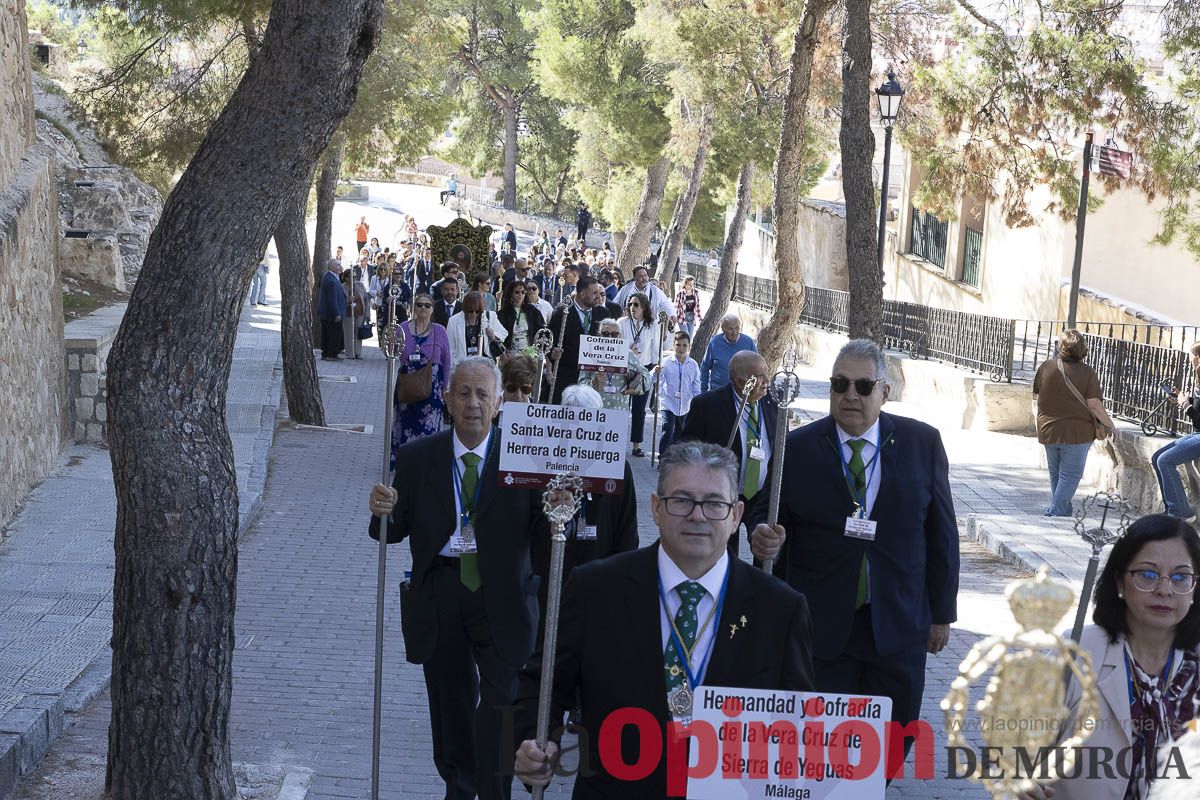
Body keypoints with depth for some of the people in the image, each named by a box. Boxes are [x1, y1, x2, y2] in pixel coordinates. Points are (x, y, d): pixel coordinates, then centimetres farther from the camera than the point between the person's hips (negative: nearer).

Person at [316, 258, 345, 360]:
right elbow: (332, 299, -25)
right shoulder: (332, 280, -24)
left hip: (324, 313, 10)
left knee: (326, 335, 16)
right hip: (332, 313, -10)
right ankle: (331, 355, 4)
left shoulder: (326, 276, 9)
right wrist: (337, 314, -22)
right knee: (335, 334, -1)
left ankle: (325, 354, 23)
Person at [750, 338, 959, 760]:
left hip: (898, 626, 1)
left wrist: (942, 613, 7)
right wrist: (762, 534, -16)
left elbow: (941, 530, 6)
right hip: (820, 624, -1)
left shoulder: (923, 443, 1)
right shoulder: (797, 447, -2)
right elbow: (765, 509, 9)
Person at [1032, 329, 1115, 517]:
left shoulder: (1046, 366, -4)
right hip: (1077, 432, -4)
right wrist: (1108, 423, -1)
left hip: (1048, 431, 4)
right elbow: (1094, 404, -15)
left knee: (1055, 474, 18)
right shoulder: (1087, 373, -13)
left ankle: (1062, 511, 26)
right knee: (1070, 476, 4)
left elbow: (1036, 395, 6)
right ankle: (1056, 512, -4)